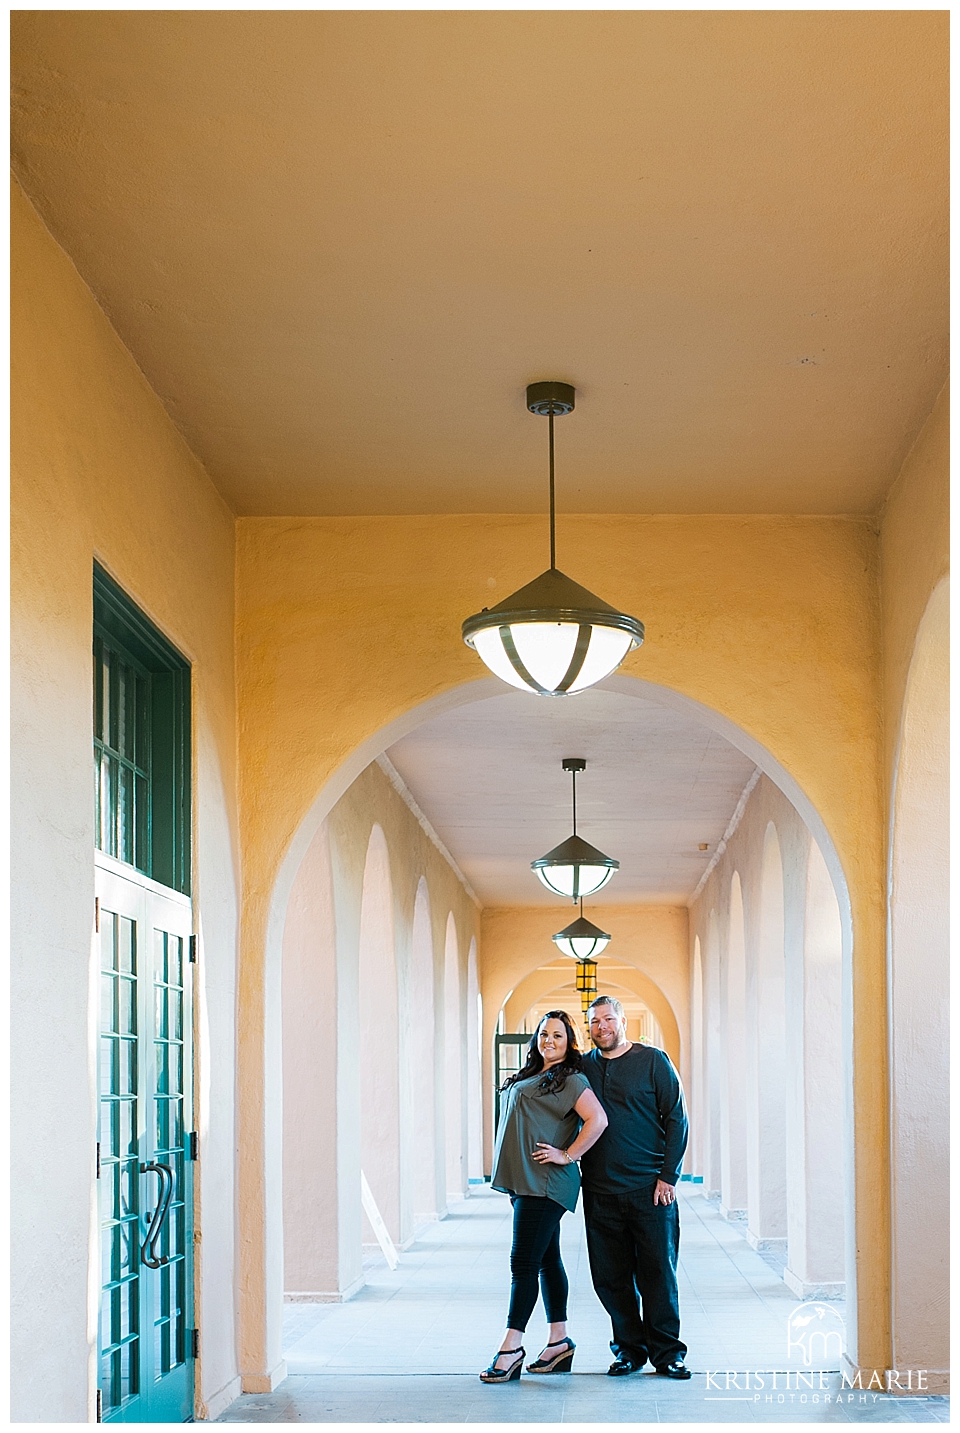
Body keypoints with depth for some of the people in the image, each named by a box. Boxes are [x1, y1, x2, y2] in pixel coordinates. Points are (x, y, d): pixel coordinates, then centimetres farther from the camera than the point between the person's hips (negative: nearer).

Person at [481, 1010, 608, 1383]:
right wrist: (512, 1181, 17)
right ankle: (559, 1342, 17)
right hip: (523, 1182, 9)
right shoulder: (529, 1078, 19)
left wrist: (567, 1155, -14)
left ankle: (511, 1348, -9)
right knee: (547, 1260, 12)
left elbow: (598, 1120, -16)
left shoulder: (571, 1080, -7)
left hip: (545, 1183, -9)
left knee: (523, 1263, -10)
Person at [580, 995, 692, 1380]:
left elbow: (676, 1119, -2)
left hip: (650, 1189, -3)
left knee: (658, 1271, -1)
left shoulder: (652, 1061, 1)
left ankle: (666, 1351, 9)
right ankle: (629, 1347, 17)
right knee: (611, 1276, 4)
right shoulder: (583, 1068, 11)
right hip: (600, 1192, 3)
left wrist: (668, 1176, -8)